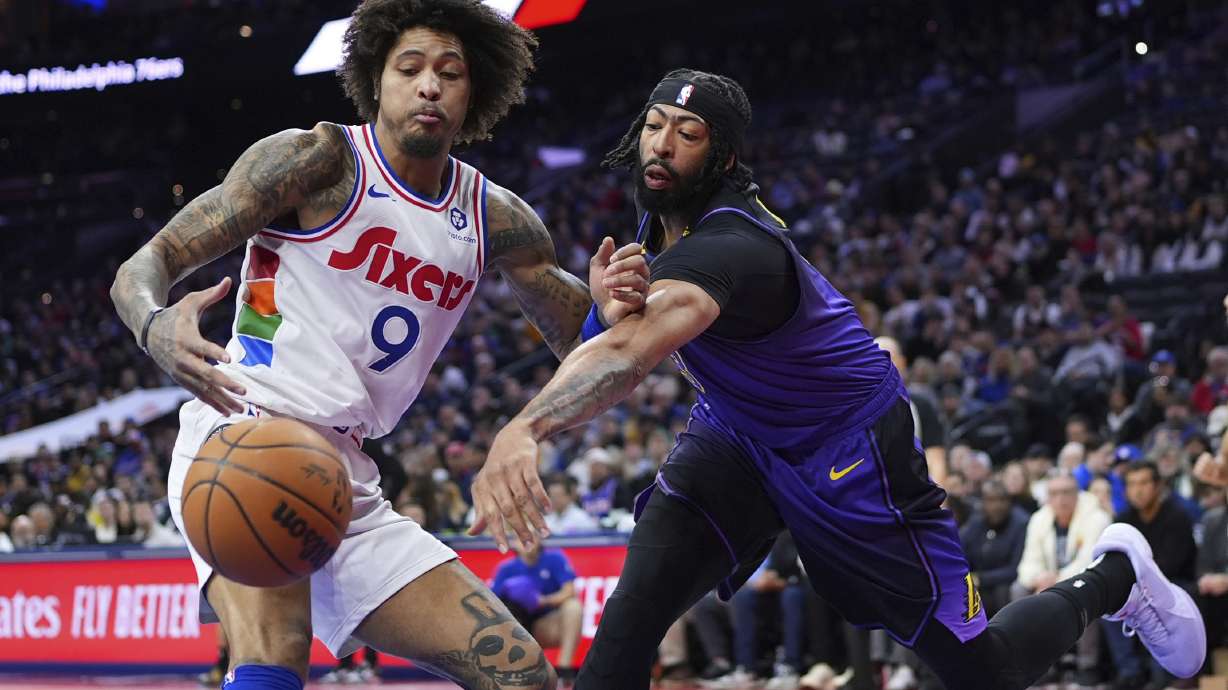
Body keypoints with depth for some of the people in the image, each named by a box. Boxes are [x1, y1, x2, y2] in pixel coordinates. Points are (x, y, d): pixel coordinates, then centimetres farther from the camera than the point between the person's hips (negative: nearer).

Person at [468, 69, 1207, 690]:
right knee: (634, 609, -18)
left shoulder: (728, 245, -36)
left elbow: (635, 347, -59)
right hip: (737, 433, 8)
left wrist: (526, 430, -73)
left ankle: (1110, 577, 32)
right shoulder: (668, 215, -6)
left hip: (852, 448, -8)